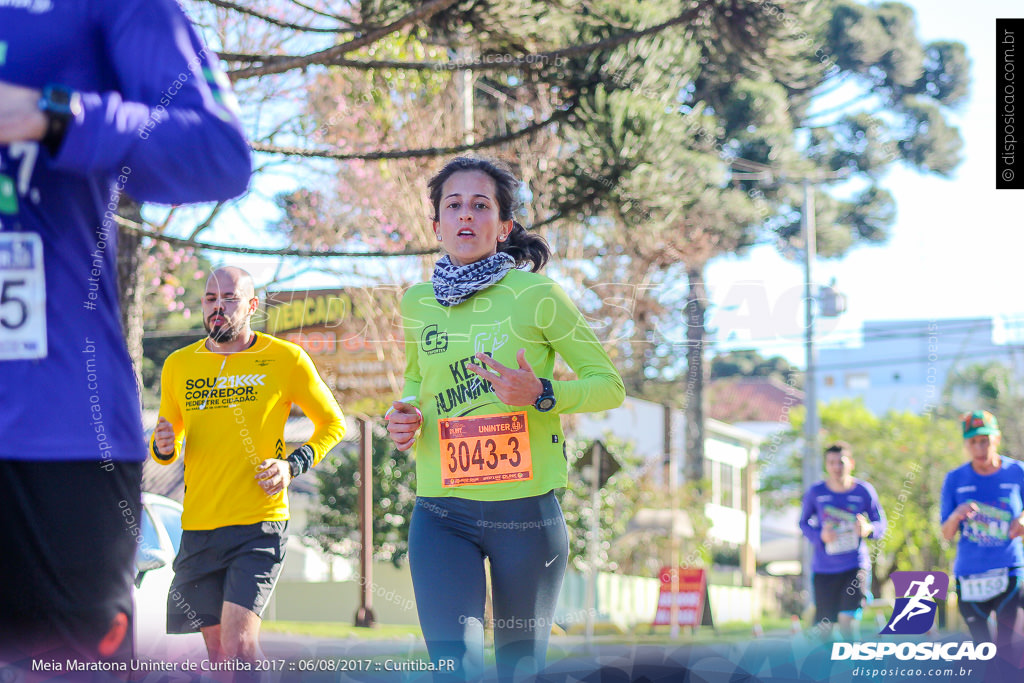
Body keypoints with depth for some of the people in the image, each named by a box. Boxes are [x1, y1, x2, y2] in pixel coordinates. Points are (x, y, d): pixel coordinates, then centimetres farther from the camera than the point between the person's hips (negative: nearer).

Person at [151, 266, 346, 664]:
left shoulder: (286, 359, 1)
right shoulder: (178, 365, 9)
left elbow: (332, 424, 12)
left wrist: (294, 464, -5)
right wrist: (162, 448, -3)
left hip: (259, 525, -4)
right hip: (198, 527, 4)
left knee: (238, 646, -20)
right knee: (218, 652, 9)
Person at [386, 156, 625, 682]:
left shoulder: (536, 295, -5)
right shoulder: (418, 302, 6)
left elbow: (610, 385, 0)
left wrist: (541, 395, -18)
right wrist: (406, 415, 4)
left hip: (526, 510, -2)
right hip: (440, 515, 2)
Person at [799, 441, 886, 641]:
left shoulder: (864, 491, -2)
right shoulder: (815, 493, -1)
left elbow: (881, 524, 5)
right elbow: (804, 523, 10)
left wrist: (868, 529, -19)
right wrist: (819, 535, -11)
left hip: (855, 566, -1)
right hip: (823, 569, 1)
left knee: (847, 620, -16)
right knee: (824, 626, 3)